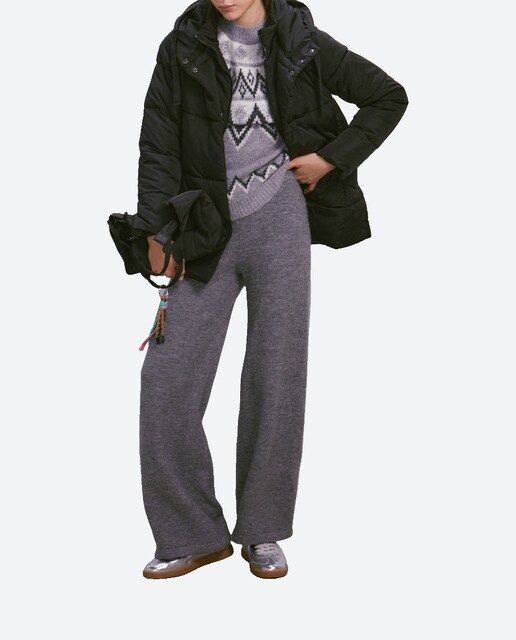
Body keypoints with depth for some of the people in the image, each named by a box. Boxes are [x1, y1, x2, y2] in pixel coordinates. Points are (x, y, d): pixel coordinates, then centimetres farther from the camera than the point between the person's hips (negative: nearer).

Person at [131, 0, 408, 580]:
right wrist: (157, 231, -6)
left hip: (279, 218, -1)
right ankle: (192, 534, 8)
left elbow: (388, 97, 9)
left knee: (276, 377, -1)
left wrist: (332, 159, 0)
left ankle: (261, 532, 13)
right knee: (166, 377, -5)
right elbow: (158, 146, 3)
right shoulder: (183, 47, 4)